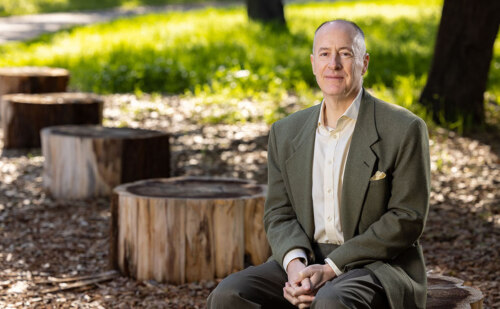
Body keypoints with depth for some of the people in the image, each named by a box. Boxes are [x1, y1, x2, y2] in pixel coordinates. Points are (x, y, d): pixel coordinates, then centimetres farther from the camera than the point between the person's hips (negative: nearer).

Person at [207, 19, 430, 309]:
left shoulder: (404, 130, -4)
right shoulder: (286, 133, 12)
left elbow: (407, 219, -9)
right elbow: (279, 213, 10)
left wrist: (331, 268, -16)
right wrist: (295, 262, -14)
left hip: (376, 266, -5)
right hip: (306, 261, 5)